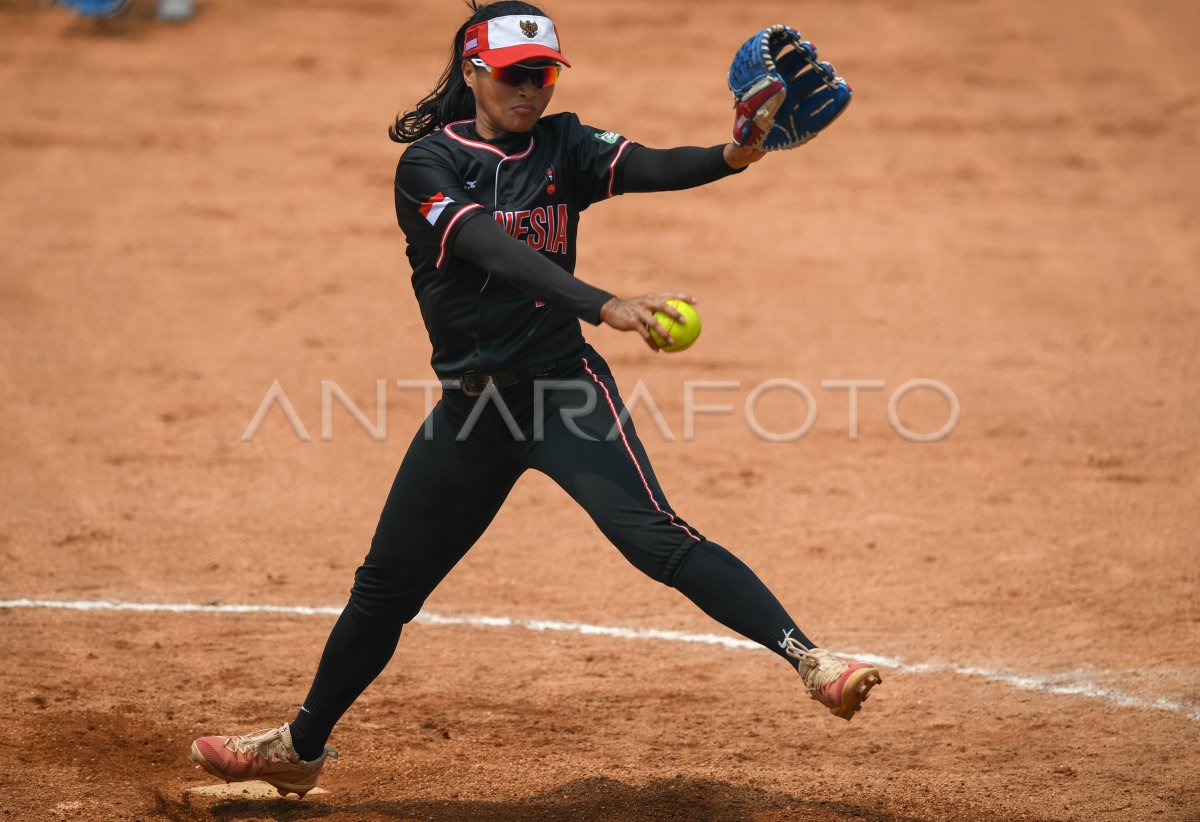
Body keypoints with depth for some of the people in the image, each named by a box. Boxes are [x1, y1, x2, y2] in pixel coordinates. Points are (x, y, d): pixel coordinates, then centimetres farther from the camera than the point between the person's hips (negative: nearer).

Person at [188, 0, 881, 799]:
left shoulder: (562, 146, -1)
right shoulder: (429, 163, -9)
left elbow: (649, 167, -20)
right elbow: (498, 253, -26)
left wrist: (732, 157, -43)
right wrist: (604, 305, -41)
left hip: (563, 385, -1)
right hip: (471, 404, 1)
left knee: (653, 535, -24)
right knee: (386, 585, 13)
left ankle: (808, 660, -33)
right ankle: (300, 748, 31)